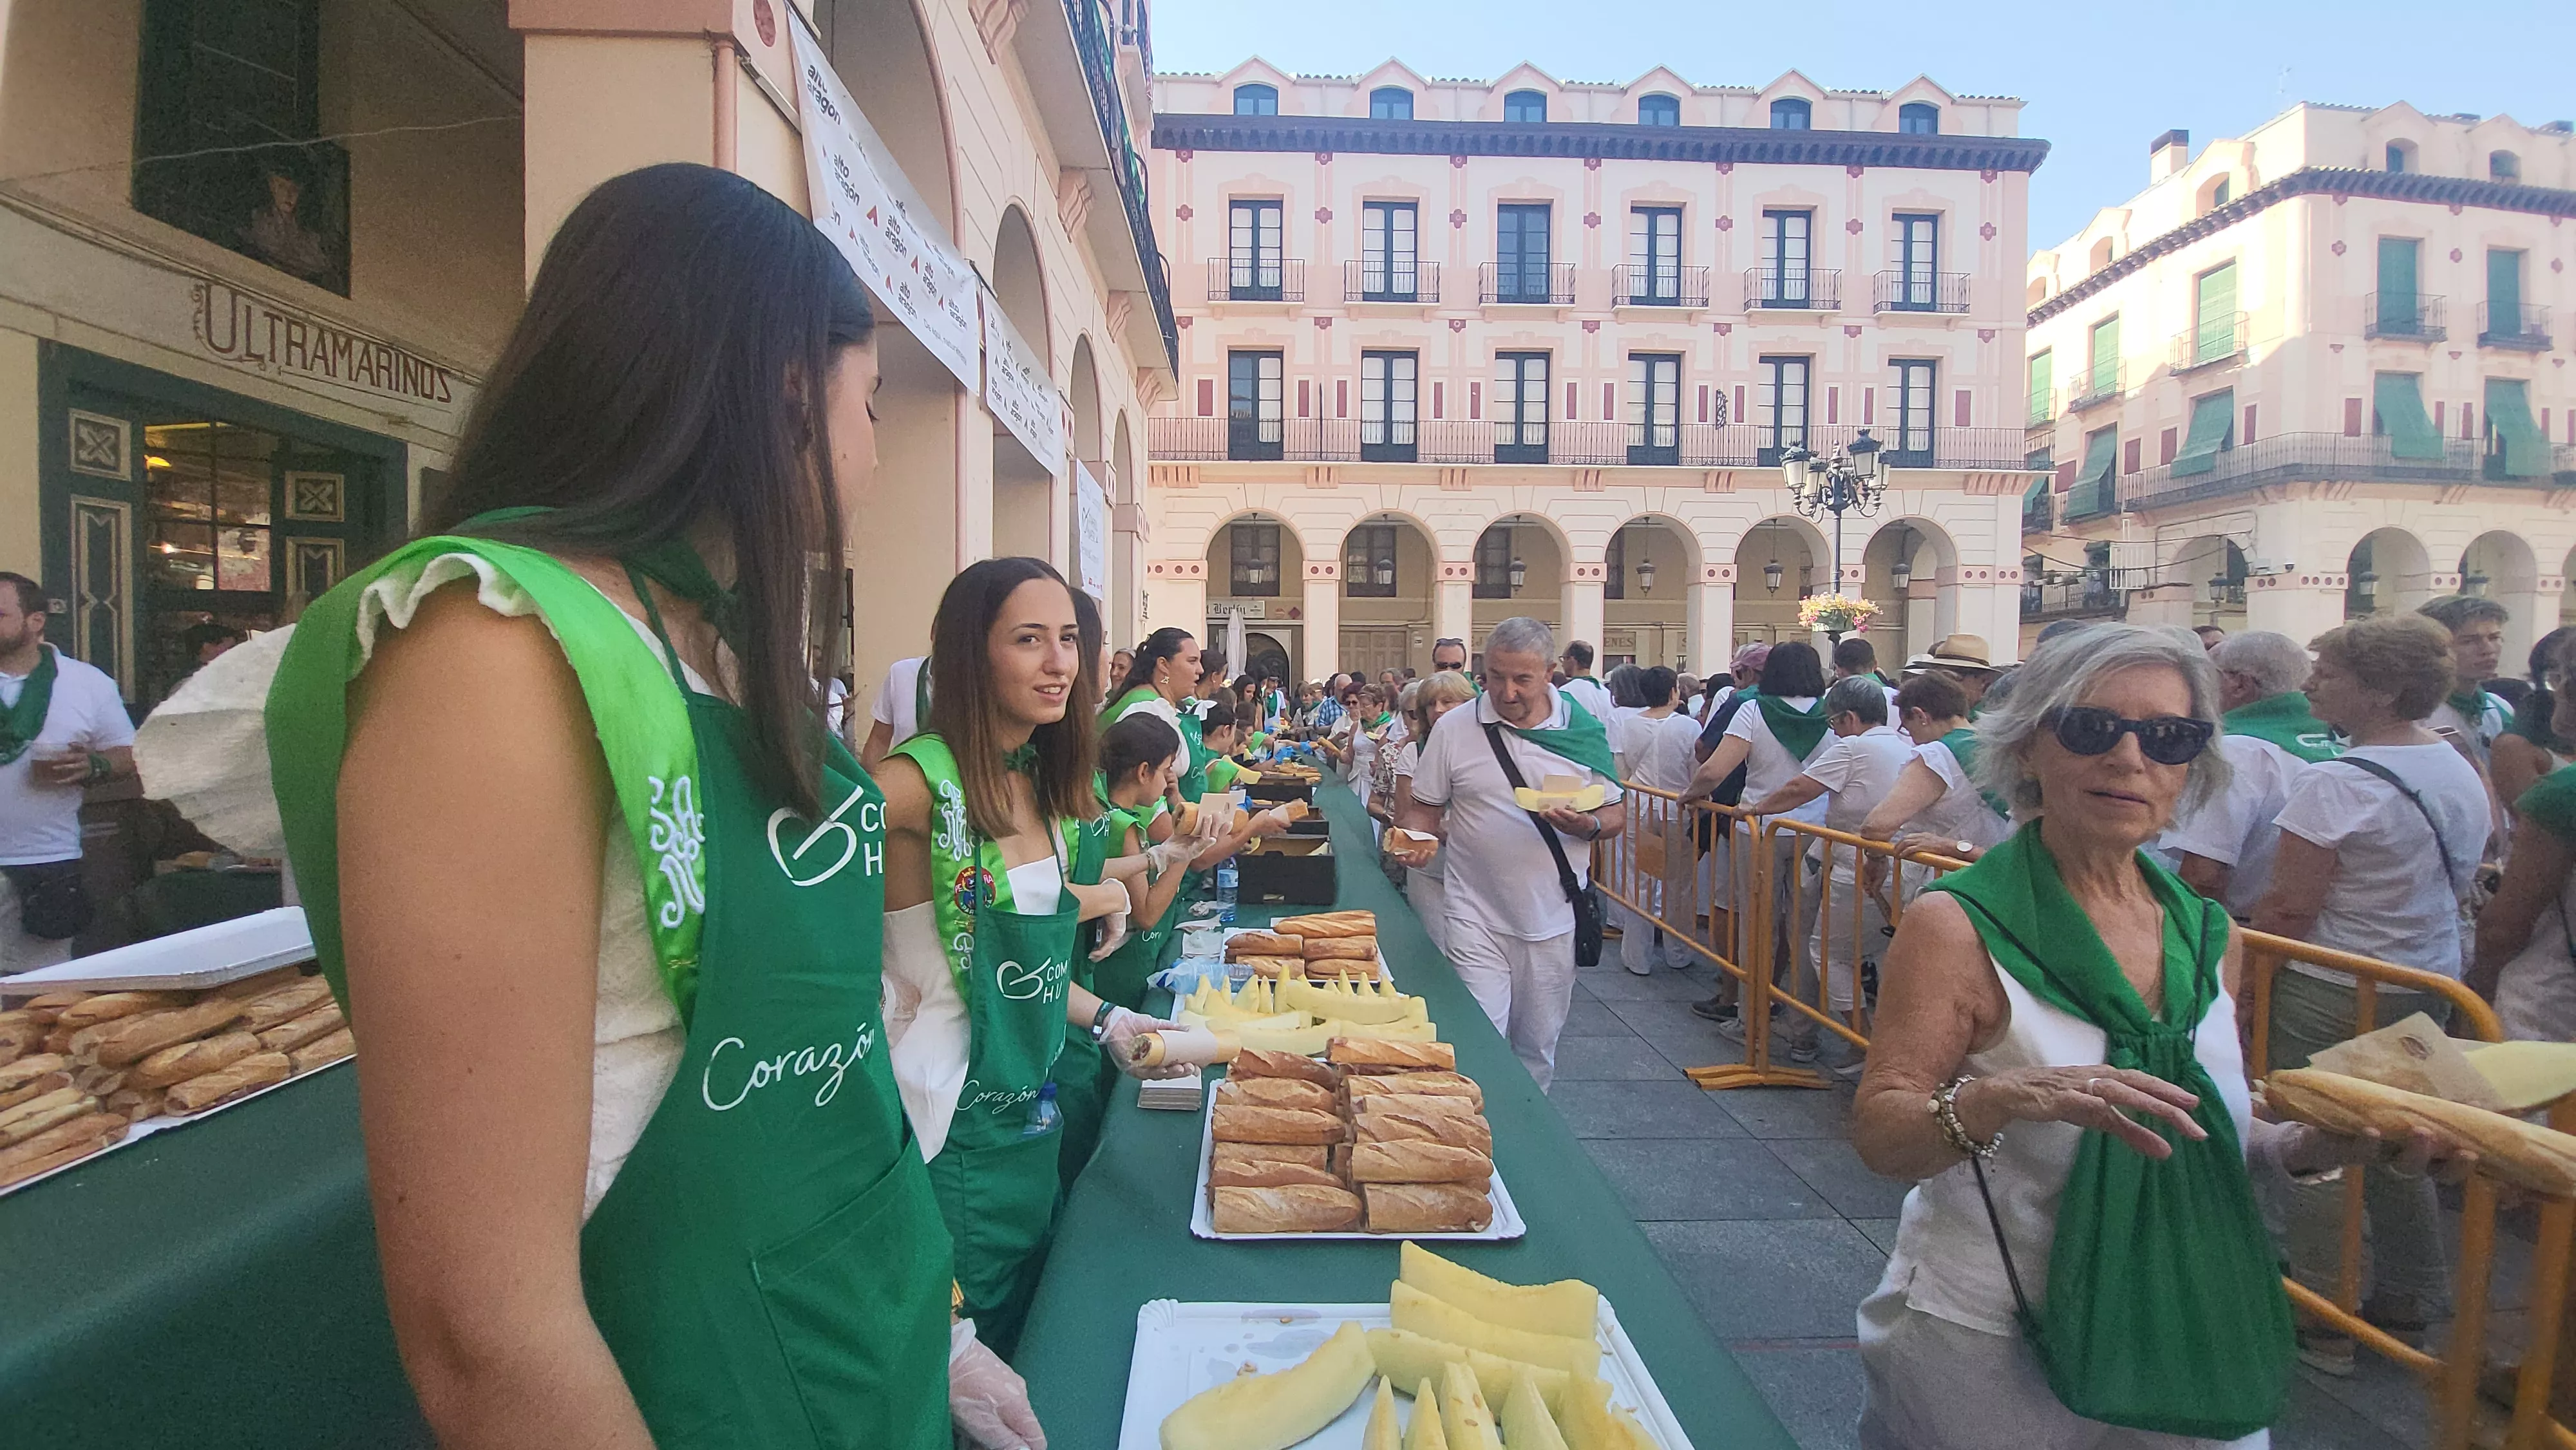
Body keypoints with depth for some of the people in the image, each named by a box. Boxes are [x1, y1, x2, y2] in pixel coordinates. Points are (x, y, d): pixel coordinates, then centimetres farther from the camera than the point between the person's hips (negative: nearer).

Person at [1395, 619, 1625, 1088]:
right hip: (1477, 917, -2)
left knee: (1538, 1048, 16)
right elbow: (1423, 808, 5)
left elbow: (1616, 811, 6)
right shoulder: (1454, 728, -3)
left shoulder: (1584, 731, 0)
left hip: (1554, 920, 2)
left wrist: (1587, 826, -16)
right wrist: (1416, 840, -17)